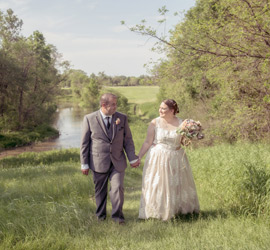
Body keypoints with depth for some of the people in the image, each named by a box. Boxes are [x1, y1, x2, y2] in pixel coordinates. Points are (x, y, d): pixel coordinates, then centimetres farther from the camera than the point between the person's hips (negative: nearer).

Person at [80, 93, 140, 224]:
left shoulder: (122, 118, 2)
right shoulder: (89, 119, -5)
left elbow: (128, 140, 6)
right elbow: (84, 143, -2)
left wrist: (132, 158, 0)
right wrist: (84, 164, -3)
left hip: (118, 162, 1)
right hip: (98, 162, -1)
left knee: (118, 187, -7)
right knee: (100, 191, 11)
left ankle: (117, 215, 11)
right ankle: (100, 216, 29)